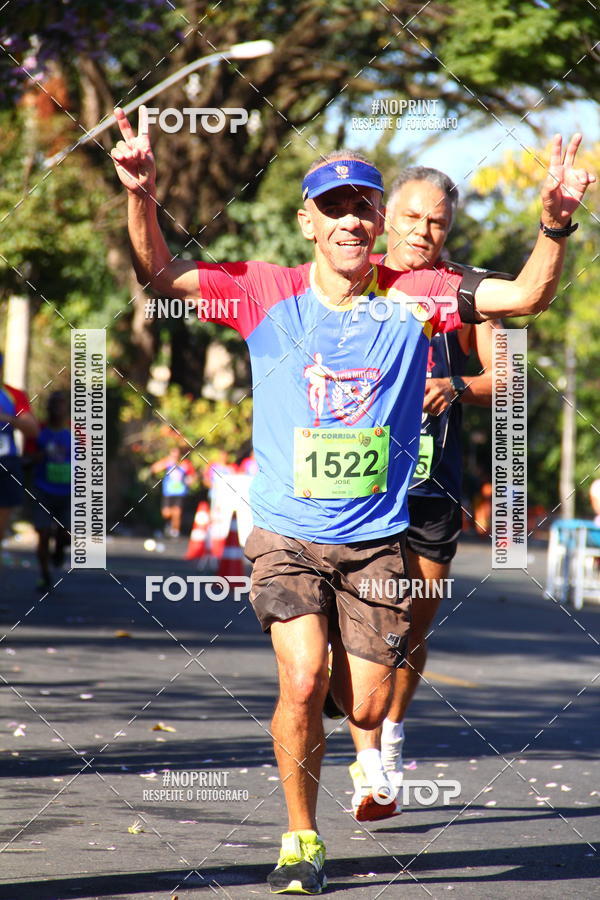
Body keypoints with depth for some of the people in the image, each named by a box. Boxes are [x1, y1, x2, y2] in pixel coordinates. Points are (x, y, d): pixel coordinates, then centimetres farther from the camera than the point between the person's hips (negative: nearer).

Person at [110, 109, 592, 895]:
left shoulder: (413, 298, -4)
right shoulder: (267, 293, -5)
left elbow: (528, 295, -10)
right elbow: (160, 275, -9)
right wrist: (142, 197, -27)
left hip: (377, 539, 1)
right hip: (287, 533, -1)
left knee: (367, 709, 1)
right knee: (302, 684, -19)